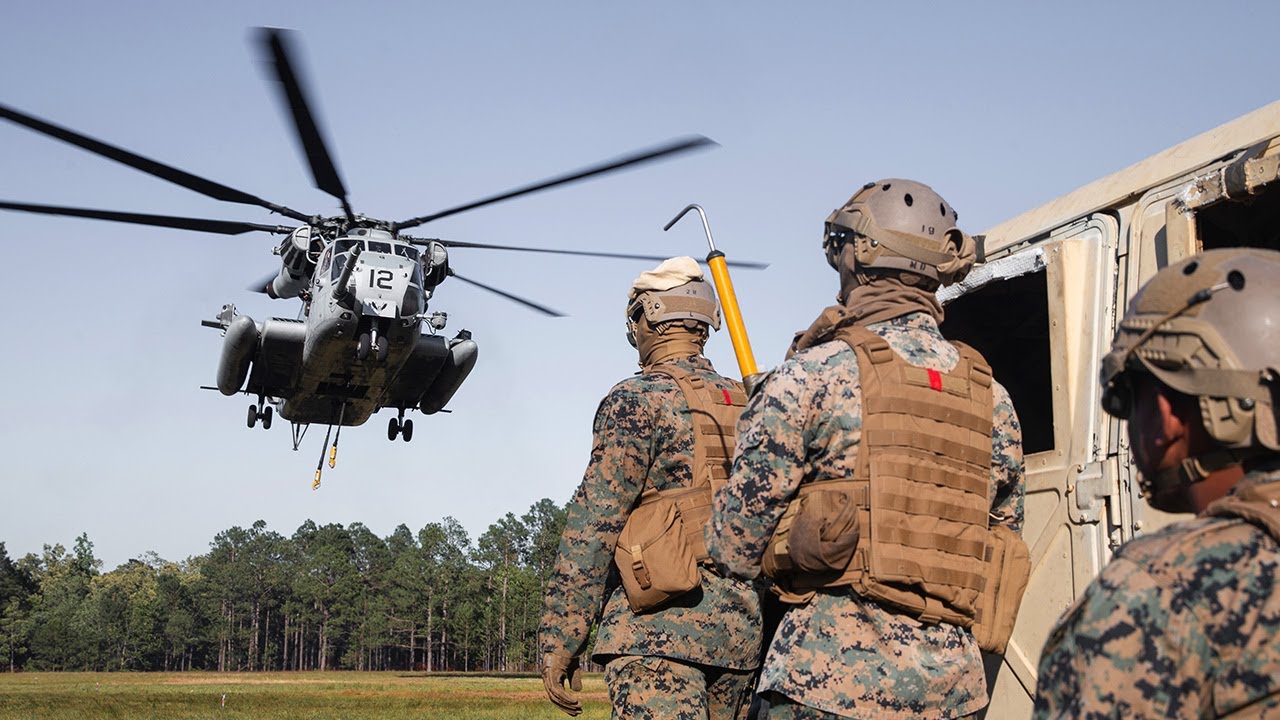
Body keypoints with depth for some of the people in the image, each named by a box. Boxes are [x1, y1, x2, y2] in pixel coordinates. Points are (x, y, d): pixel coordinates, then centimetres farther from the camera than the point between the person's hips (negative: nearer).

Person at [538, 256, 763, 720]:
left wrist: (557, 640, -9)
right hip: (742, 629, 7)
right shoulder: (748, 408, 14)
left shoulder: (638, 402, -6)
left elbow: (593, 525, -11)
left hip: (661, 628, -7)